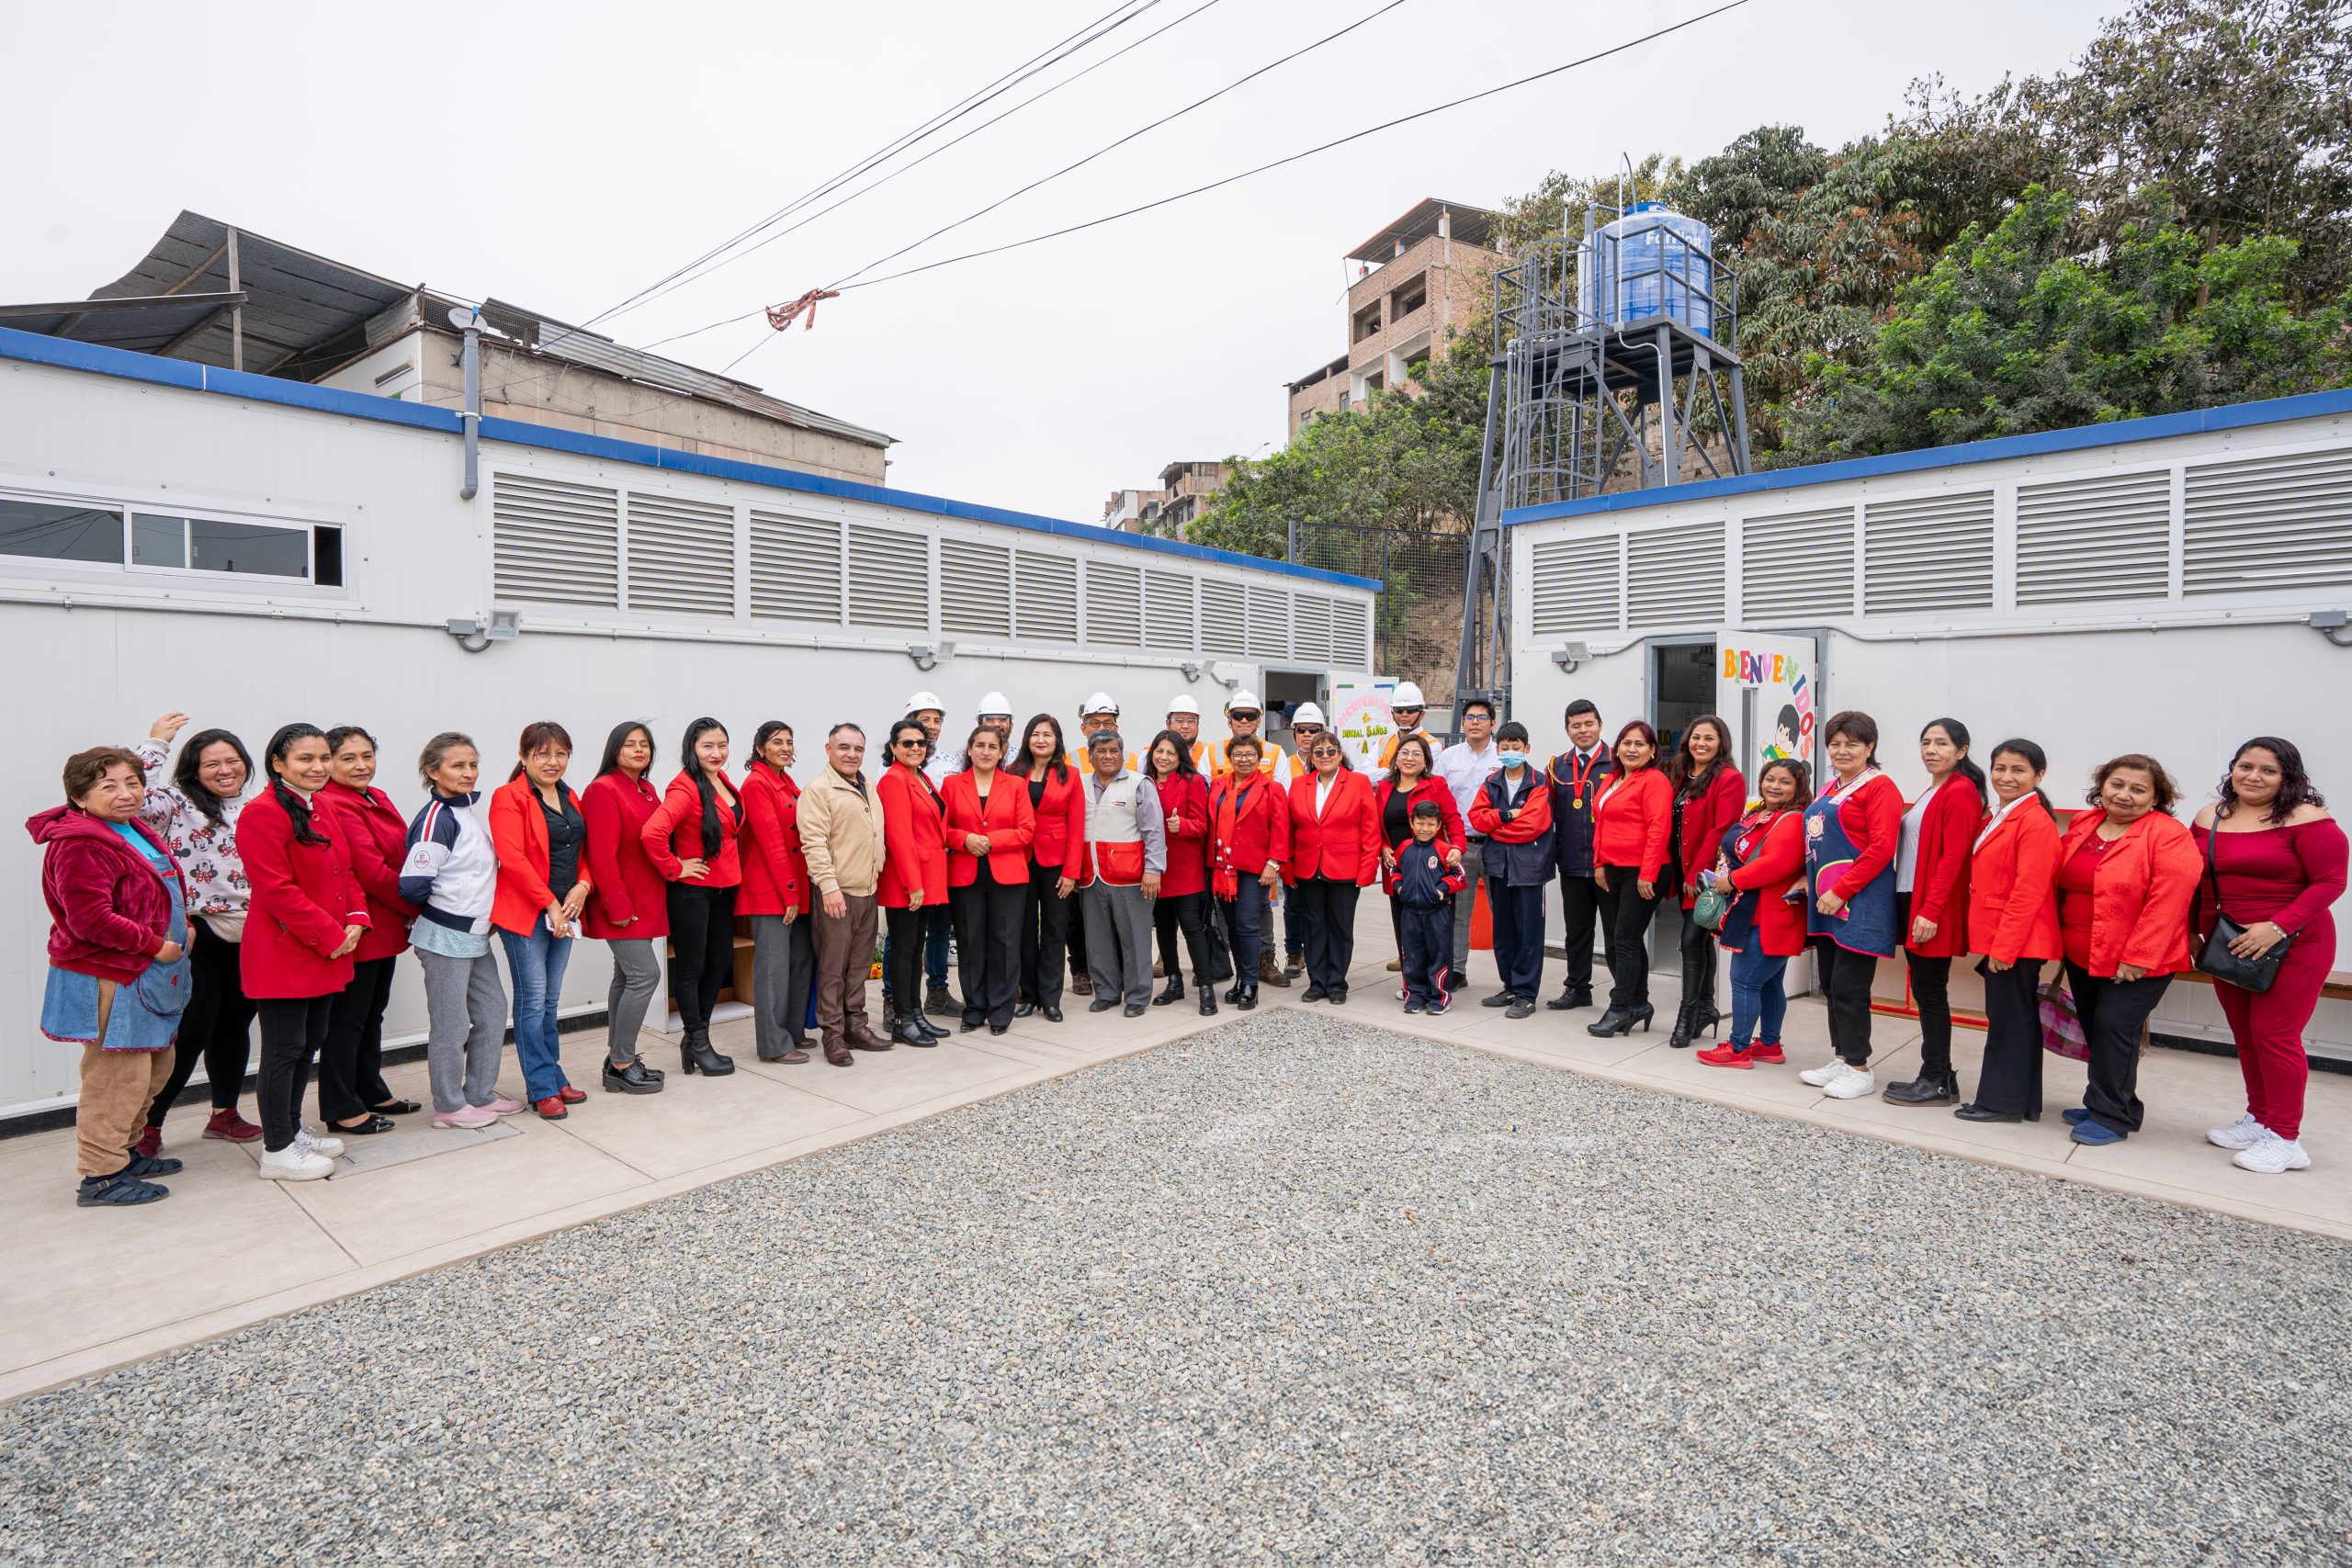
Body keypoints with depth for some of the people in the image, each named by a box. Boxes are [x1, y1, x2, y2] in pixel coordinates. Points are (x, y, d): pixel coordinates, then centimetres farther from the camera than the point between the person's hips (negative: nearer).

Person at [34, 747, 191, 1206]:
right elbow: (90, 919, -25)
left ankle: (124, 1151, 34)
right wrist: (154, 944, -19)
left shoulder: (135, 832, 11)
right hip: (108, 980, -10)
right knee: (118, 1075, -2)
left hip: (143, 976, 10)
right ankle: (100, 1177, 10)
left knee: (155, 1066, 19)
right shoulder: (80, 845, -19)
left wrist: (180, 928, 6)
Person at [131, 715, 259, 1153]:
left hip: (248, 939, 5)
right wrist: (154, 743, -17)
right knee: (190, 1033, -2)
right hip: (198, 937, -5)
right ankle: (146, 1125, 14)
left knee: (234, 1026, 15)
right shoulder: (179, 803, -4)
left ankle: (225, 1114, 28)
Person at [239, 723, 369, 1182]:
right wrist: (330, 935, -18)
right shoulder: (262, 814, -15)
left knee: (310, 1043, 17)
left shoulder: (321, 810, 13)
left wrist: (355, 920, 0)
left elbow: (344, 872, 16)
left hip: (327, 954, 9)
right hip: (283, 955, -9)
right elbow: (276, 889, -20)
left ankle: (292, 1129, 31)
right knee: (284, 1049, 1)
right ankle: (277, 1150, 12)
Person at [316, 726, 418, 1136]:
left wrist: (408, 912, 2)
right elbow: (373, 873, -21)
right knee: (347, 1019, 3)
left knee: (372, 1013, 19)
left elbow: (399, 855, 14)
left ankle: (371, 1091, 33)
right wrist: (416, 907, -10)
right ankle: (342, 1111, 14)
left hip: (384, 928, 9)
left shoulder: (377, 799, 11)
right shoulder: (335, 807, -17)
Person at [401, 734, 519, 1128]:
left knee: (492, 1011, 15)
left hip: (474, 935, 9)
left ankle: (480, 1094, 27)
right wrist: (440, 909, -6)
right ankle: (448, 1106, 17)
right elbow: (413, 884, -22)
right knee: (451, 1024, 3)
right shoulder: (437, 818, -17)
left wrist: (483, 912, 8)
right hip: (445, 937, -9)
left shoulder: (466, 810, 10)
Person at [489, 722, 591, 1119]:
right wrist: (549, 903, -18)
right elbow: (512, 858, -17)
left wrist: (582, 886, -4)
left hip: (564, 911, 7)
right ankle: (542, 1089, 8)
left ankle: (552, 1077, 24)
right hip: (525, 912, -7)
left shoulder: (569, 798, 13)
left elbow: (583, 850, 15)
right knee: (533, 1000, 0)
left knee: (550, 1000, 15)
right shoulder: (509, 797, -9)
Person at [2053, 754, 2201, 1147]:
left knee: (2114, 1026, -7)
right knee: (2093, 1028, 14)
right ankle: (2102, 1103, 28)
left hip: (2138, 962, -6)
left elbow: (2167, 902, -19)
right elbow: (2060, 884, 14)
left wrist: (2137, 957, -20)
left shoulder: (2169, 837, -13)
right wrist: (2061, 940, 11)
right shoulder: (2081, 825, 6)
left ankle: (2112, 1116, 6)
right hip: (2081, 956, 7)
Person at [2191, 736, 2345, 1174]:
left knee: (2274, 1035, -2)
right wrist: (2193, 932, 11)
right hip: (2227, 947, 6)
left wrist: (2277, 927, -22)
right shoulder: (2209, 818, 6)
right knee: (2245, 1035, 13)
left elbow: (2330, 882, -13)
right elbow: (2197, 882, 14)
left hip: (2291, 946, -5)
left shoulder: (2305, 819, -10)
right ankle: (2258, 1119, 27)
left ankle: (2285, 1138, 9)